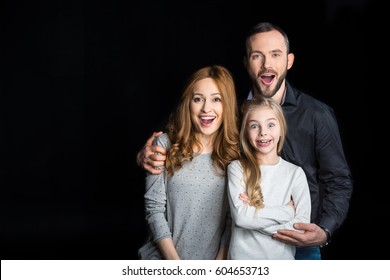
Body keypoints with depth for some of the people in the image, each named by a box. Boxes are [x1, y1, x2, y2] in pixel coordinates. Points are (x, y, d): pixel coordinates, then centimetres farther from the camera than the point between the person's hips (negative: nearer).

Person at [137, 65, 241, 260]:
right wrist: (174, 261, -13)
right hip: (163, 258, -1)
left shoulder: (236, 152, -3)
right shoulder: (165, 145, -7)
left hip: (215, 261, 1)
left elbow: (233, 219, -3)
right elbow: (154, 209, -8)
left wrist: (221, 261, -11)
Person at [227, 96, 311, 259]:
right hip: (241, 257, -1)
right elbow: (240, 216, -18)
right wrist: (287, 211, -15)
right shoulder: (237, 168, -8)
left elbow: (302, 226, -13)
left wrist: (253, 215, -17)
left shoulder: (295, 173, -5)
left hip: (282, 258, 1)